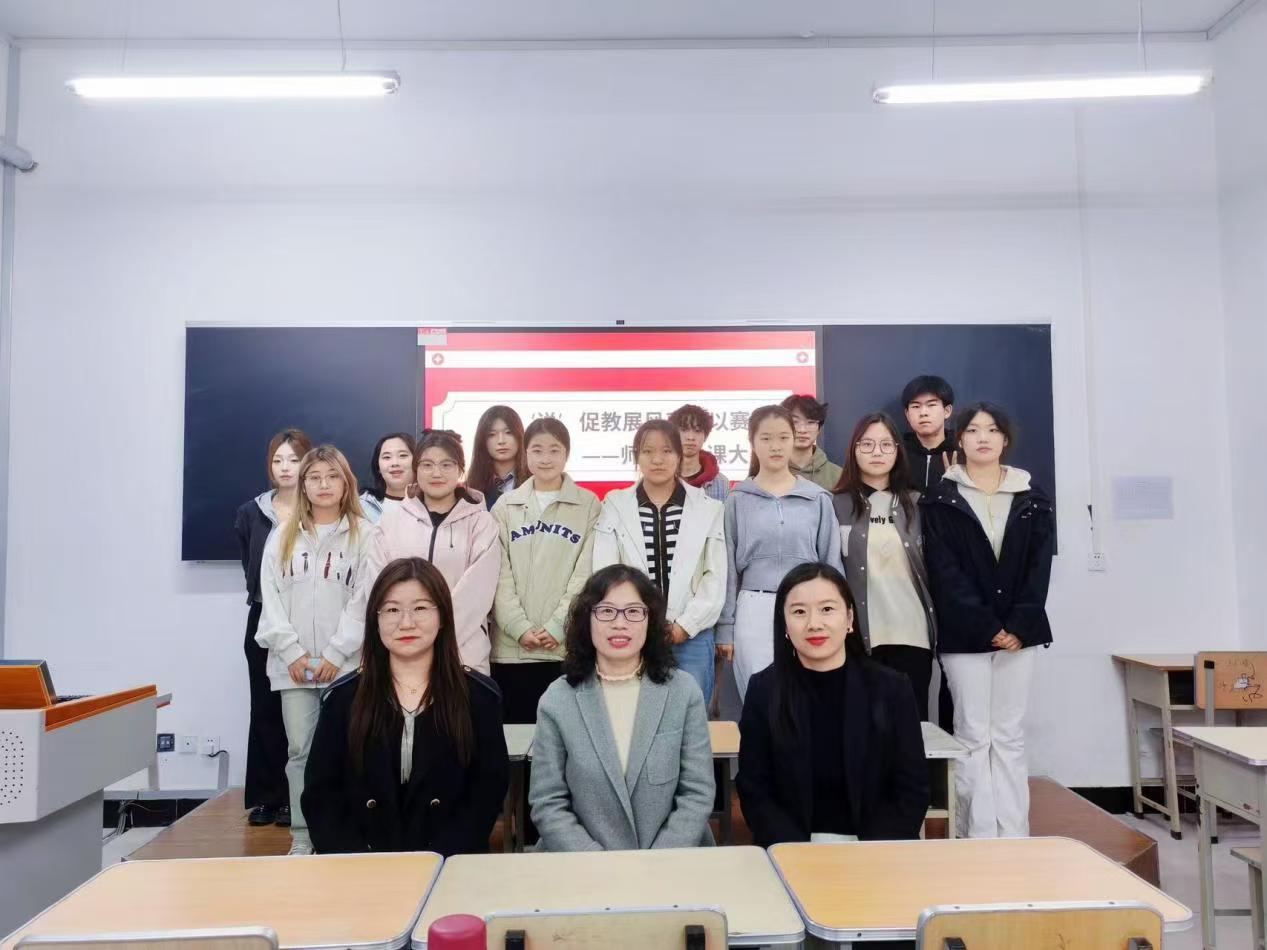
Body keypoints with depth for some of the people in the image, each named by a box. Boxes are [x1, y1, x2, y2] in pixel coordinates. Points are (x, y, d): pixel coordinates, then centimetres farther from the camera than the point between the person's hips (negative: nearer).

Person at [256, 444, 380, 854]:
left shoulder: (365, 535, 1)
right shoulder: (282, 537, 11)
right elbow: (271, 599, 5)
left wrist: (336, 654, -11)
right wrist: (292, 652, -5)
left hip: (346, 663, -2)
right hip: (292, 664, 3)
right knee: (300, 750, 6)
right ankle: (302, 838, 16)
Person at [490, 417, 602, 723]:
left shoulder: (588, 505, 4)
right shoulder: (505, 507, 8)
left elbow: (586, 573, -2)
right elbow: (500, 575, 2)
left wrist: (557, 626, -11)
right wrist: (520, 628, -9)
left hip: (569, 645, -1)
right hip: (512, 646, 1)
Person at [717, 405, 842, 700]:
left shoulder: (818, 499, 4)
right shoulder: (738, 500, 2)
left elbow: (831, 563, 7)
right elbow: (728, 566, 4)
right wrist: (725, 628, 2)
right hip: (755, 613, -1)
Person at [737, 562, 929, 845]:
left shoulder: (891, 687, -1)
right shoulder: (763, 690, -1)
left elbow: (912, 791, 1)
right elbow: (754, 792, 0)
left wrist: (867, 854, -12)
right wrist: (799, 855, -14)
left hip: (877, 848, 1)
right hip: (792, 851, -1)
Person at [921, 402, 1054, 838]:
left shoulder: (1032, 498, 9)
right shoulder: (940, 500, 0)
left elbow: (1039, 565, 3)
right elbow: (945, 572, -6)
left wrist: (1020, 625, -8)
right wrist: (986, 627, -13)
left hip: (1018, 631, 3)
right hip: (964, 634, -2)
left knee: (1009, 734, 7)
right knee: (973, 735, 0)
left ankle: (1014, 834, 13)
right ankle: (979, 836, 6)